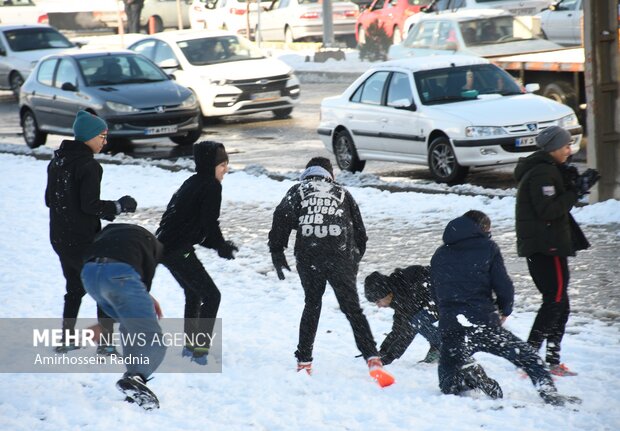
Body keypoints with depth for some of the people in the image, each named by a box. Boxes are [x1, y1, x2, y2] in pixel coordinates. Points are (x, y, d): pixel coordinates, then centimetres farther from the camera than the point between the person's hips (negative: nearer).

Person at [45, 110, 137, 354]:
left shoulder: (57, 161, 8)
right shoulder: (89, 166, -18)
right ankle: (105, 342, 3)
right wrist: (119, 207, -11)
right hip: (83, 240, -8)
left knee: (74, 288, 22)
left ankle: (65, 340, 24)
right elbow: (90, 205, -22)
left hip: (60, 239, 8)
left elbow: (50, 199, 14)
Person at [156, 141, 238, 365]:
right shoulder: (211, 186, -10)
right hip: (178, 251, -10)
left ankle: (190, 343, 32)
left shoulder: (192, 183, 18)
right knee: (211, 295, -3)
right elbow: (210, 224, -15)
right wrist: (222, 247, 2)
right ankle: (200, 349, -8)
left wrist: (218, 244, 15)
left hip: (163, 245, 10)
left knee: (193, 292, 26)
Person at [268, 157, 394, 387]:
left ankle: (304, 361, 18)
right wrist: (355, 259, 29)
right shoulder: (342, 193, 22)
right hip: (340, 258, 0)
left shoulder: (297, 191, 18)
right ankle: (373, 359, -14)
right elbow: (359, 231, 21)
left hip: (308, 258, 0)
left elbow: (281, 220, 4)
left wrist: (277, 254, 6)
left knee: (312, 306, 17)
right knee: (353, 309, 1)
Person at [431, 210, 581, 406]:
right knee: (527, 355, 14)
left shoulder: (439, 254, 16)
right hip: (484, 323, -2)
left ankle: (470, 375, -10)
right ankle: (549, 392, -5)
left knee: (448, 385, 18)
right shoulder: (487, 247, 5)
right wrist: (505, 310, 17)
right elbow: (503, 286, -1)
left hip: (450, 329, 2)